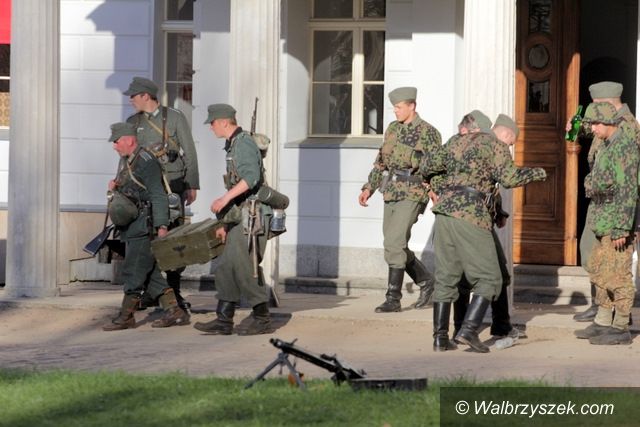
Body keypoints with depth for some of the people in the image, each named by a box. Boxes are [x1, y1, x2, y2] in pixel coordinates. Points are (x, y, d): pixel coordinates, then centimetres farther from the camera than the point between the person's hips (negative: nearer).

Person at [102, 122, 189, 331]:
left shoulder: (146, 162, -14)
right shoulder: (125, 161, 15)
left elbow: (158, 195, -17)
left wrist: (162, 226, -22)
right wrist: (114, 185, 5)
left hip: (144, 226, -10)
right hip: (131, 228, 10)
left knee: (133, 271, -6)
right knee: (150, 273, 10)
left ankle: (126, 316, 0)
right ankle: (174, 312, 13)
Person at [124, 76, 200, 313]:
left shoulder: (175, 118, 0)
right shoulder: (133, 122, 10)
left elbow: (190, 152, 1)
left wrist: (192, 186, -3)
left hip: (172, 185, -3)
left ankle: (174, 291, 4)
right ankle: (150, 292, 7)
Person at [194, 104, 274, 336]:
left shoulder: (243, 143, -12)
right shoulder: (233, 145, 20)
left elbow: (251, 176, -27)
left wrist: (226, 198, -33)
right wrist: (226, 223, 25)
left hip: (251, 217, -10)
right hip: (241, 219, 10)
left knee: (245, 269, -7)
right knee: (226, 270, 5)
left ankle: (263, 320, 0)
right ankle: (223, 321, 5)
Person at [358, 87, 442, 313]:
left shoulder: (428, 133, -7)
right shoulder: (393, 129, 14)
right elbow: (381, 161, 20)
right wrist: (369, 187, 14)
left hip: (412, 194, -7)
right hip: (391, 193, 7)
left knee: (395, 244, -14)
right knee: (395, 246, 10)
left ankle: (393, 298, -9)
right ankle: (425, 281, 29)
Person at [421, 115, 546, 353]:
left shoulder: (460, 142, 21)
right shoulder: (497, 147, 2)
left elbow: (430, 165, 28)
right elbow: (509, 178, -12)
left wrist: (423, 168, 51)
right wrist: (537, 173, 4)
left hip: (444, 209, 7)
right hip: (471, 215, -7)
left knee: (445, 277, 13)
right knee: (489, 279, 0)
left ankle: (440, 337, 10)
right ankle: (469, 330, -15)